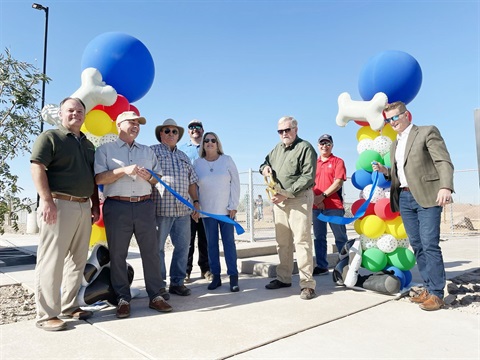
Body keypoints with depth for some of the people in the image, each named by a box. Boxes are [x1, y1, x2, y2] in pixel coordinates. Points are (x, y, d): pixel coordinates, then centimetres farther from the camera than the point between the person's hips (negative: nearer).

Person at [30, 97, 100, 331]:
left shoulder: (88, 145, 21)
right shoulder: (50, 137, 1)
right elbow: (37, 168, -10)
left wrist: (95, 205, 16)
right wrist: (47, 201, -19)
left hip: (83, 207, 7)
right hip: (59, 204, -7)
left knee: (77, 260, 10)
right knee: (51, 261, -3)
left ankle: (69, 307, 22)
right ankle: (46, 315, 6)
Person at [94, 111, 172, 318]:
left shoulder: (147, 151, 19)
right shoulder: (105, 150, 8)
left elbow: (157, 178, 17)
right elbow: (98, 178, -5)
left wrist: (148, 177, -5)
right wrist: (124, 170, -16)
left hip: (144, 206, 3)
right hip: (117, 207, -2)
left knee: (151, 251, 2)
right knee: (117, 254, 2)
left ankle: (155, 296, 11)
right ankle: (123, 299, 14)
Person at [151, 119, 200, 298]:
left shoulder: (183, 156, 20)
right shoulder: (152, 151, 4)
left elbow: (192, 181, 20)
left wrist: (196, 202, 13)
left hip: (183, 209, 6)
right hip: (161, 207, -5)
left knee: (183, 246, 9)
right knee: (157, 246, 3)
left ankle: (177, 282, 21)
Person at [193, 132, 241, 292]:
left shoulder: (227, 160, 3)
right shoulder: (197, 163, 6)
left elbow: (235, 183, 0)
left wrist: (233, 205, -6)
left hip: (226, 209, -1)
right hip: (207, 210, 1)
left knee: (229, 242, 1)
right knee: (211, 243, 6)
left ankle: (233, 277, 7)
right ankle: (216, 276, 15)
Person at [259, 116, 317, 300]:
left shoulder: (305, 148, -7)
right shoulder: (278, 148, 16)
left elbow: (308, 177, -14)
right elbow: (266, 161, 31)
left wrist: (287, 193, -20)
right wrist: (265, 168, 4)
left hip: (299, 199, -7)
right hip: (279, 200, 7)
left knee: (302, 241, -9)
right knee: (282, 242, 12)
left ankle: (307, 283, -4)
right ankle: (284, 278, 23)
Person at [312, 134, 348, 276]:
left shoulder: (338, 161, 4)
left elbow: (338, 182, -7)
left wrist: (323, 196, -14)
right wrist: (314, 198, -8)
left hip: (334, 206, -4)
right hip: (316, 206, 4)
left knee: (340, 237, 1)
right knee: (319, 237, 7)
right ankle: (321, 266, 15)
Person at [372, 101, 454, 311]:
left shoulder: (427, 132, 1)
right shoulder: (395, 145, 22)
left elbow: (444, 162, -9)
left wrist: (445, 187, -24)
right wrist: (385, 171, 5)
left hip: (426, 196, -7)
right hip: (404, 198, 7)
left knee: (430, 244, -9)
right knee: (417, 245, 7)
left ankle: (436, 293, -1)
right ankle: (429, 288, 15)